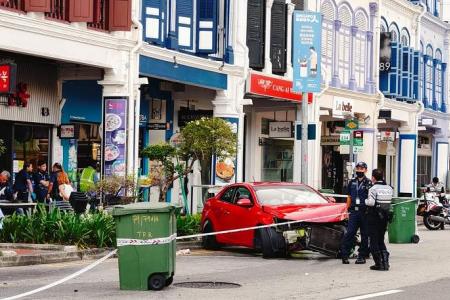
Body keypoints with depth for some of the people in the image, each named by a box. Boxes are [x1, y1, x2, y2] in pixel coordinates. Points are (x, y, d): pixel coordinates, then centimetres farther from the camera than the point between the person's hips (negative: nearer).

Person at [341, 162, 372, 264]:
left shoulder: (368, 183, 0)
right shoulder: (352, 182, 13)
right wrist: (347, 210, 12)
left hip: (364, 212, -3)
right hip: (354, 211, 3)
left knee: (364, 234, 4)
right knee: (349, 233, -4)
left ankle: (362, 256, 10)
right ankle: (344, 255, -4)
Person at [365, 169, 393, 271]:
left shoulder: (373, 189, -14)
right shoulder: (389, 189, 6)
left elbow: (371, 202, -24)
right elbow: (391, 202, 2)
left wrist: (365, 201, -4)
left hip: (374, 217, -6)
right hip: (384, 217, 6)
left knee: (374, 241, 2)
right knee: (381, 240, 17)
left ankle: (378, 263, -1)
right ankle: (385, 261, 7)